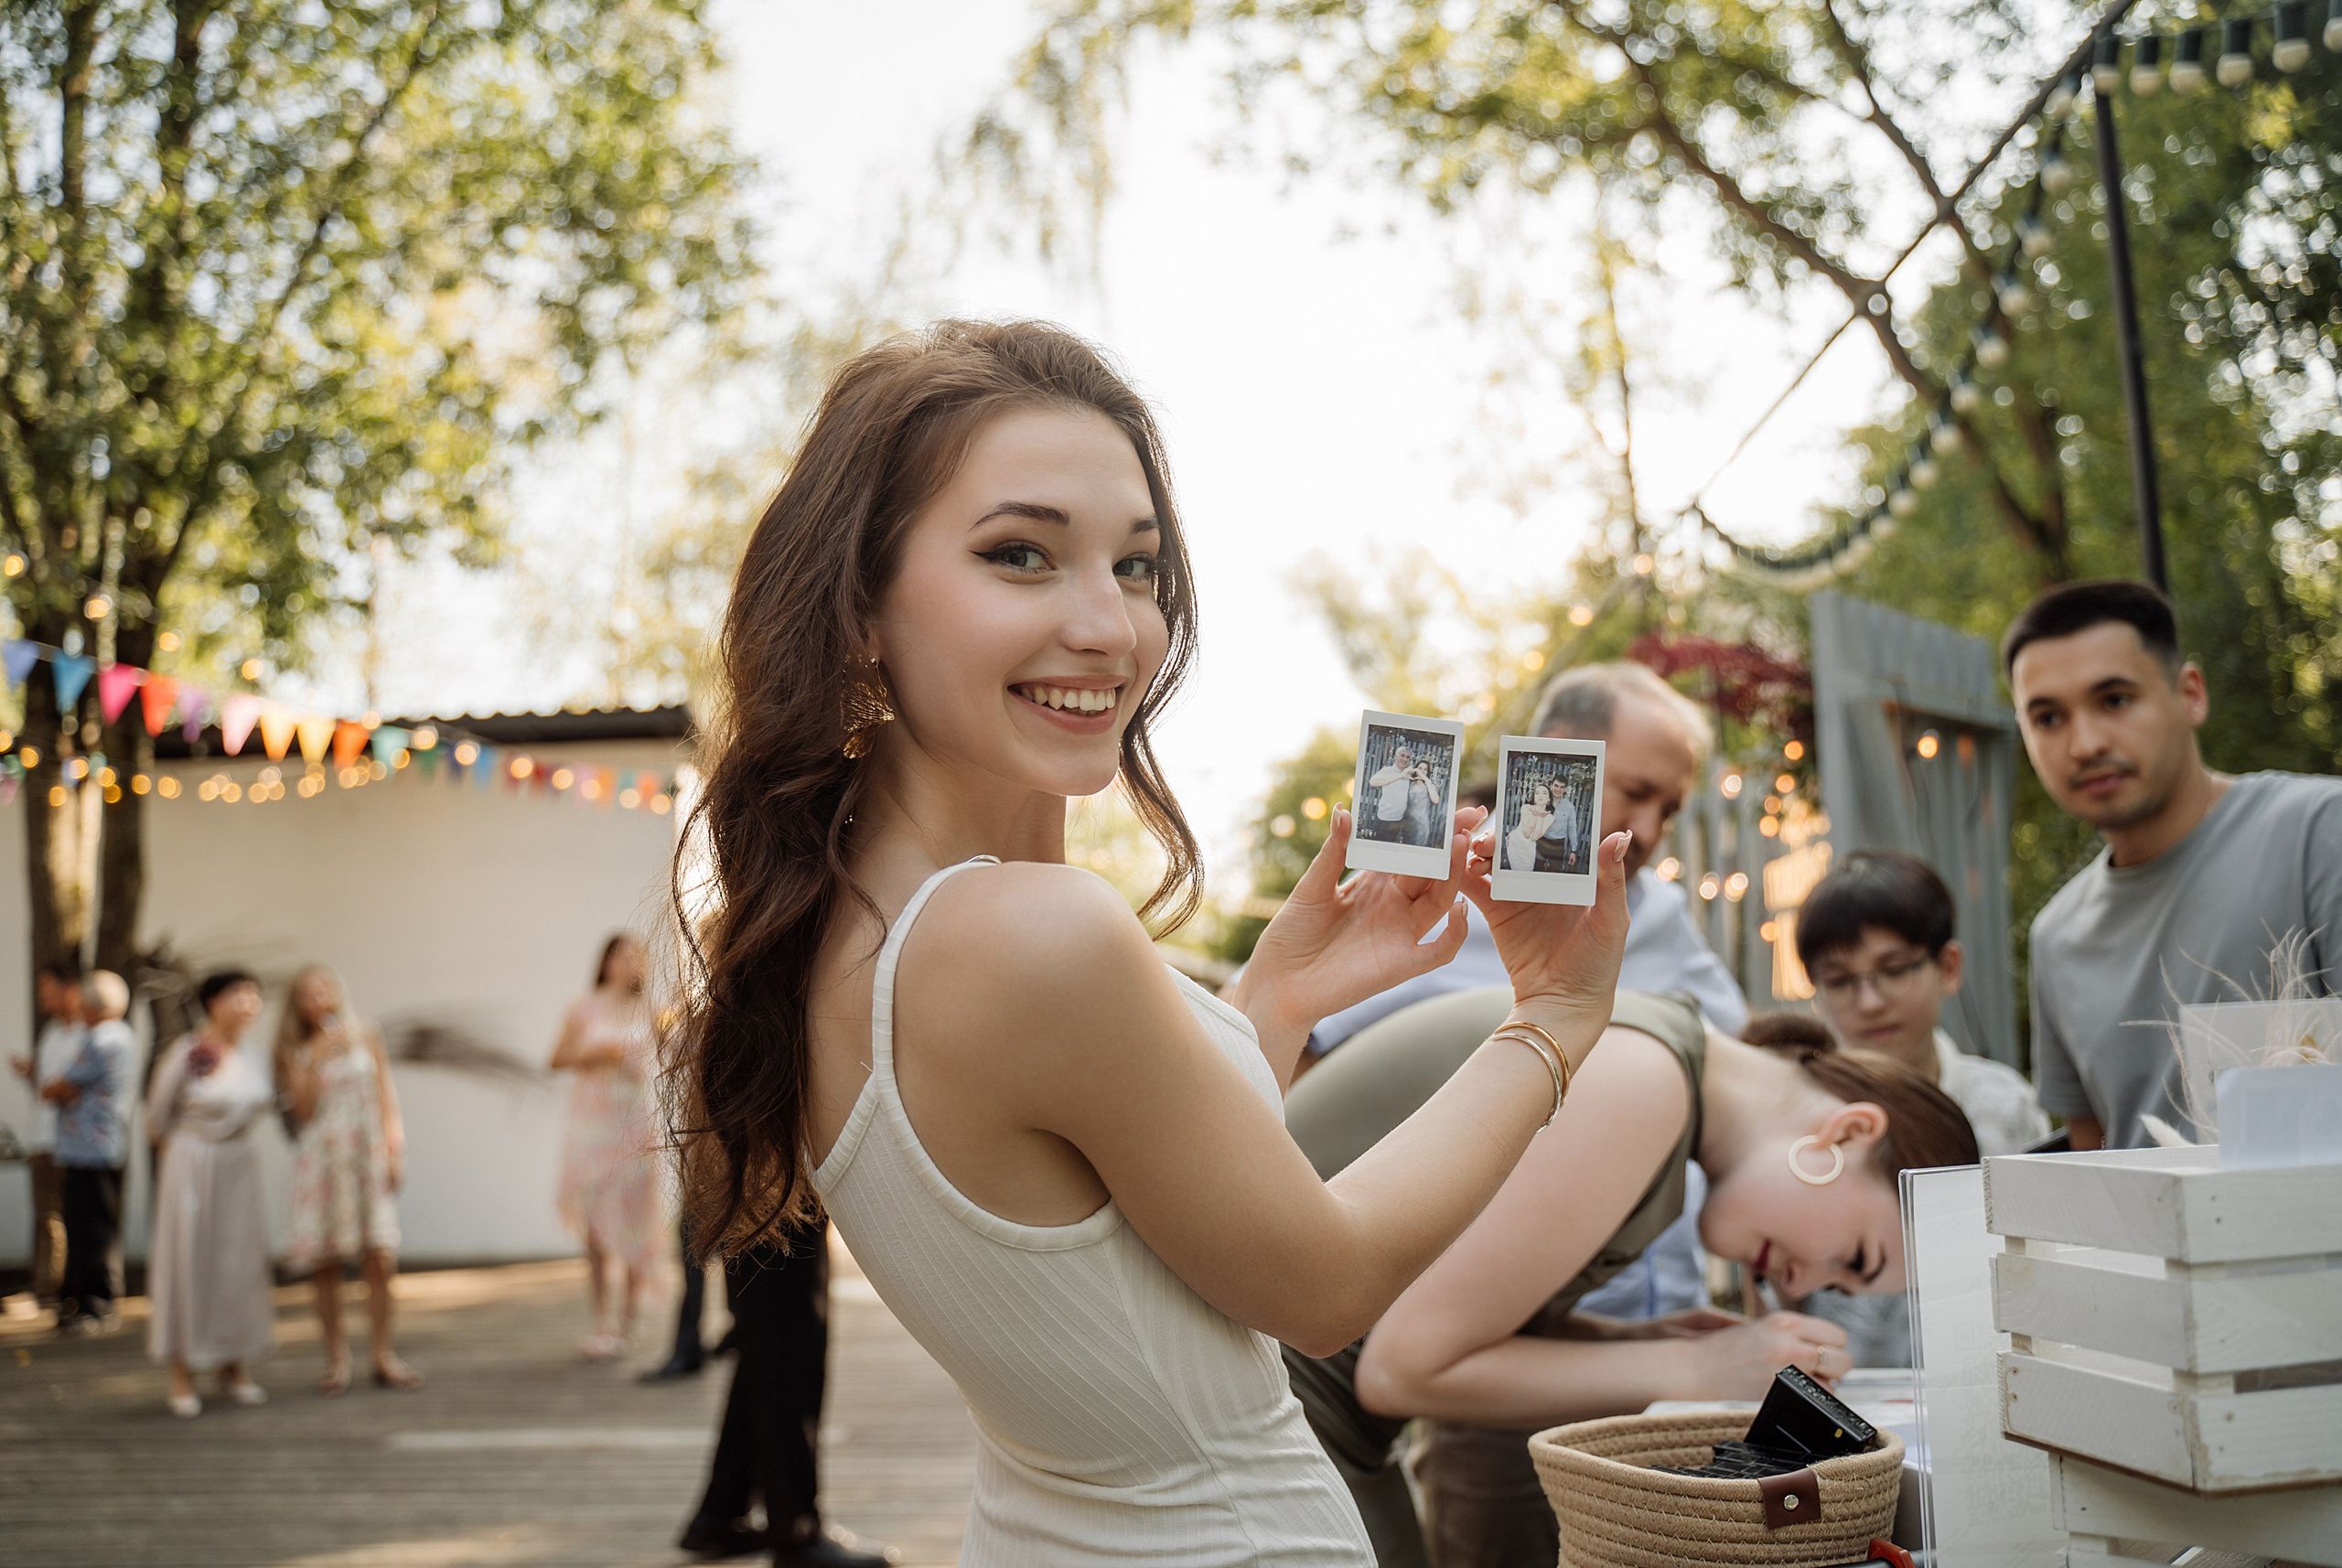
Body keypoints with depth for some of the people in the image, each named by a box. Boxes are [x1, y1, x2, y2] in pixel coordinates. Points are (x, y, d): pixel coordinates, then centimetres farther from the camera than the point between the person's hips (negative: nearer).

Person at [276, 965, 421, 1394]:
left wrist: (393, 1149, -1)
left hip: (367, 1154, 1)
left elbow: (386, 1094, 9)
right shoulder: (295, 1052, 6)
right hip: (320, 1158, -1)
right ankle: (336, 1362, 8)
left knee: (379, 1260, -5)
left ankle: (383, 1358, 3)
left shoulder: (365, 1036, 10)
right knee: (325, 1266, -1)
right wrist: (314, 1061, -12)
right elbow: (302, 1110, -5)